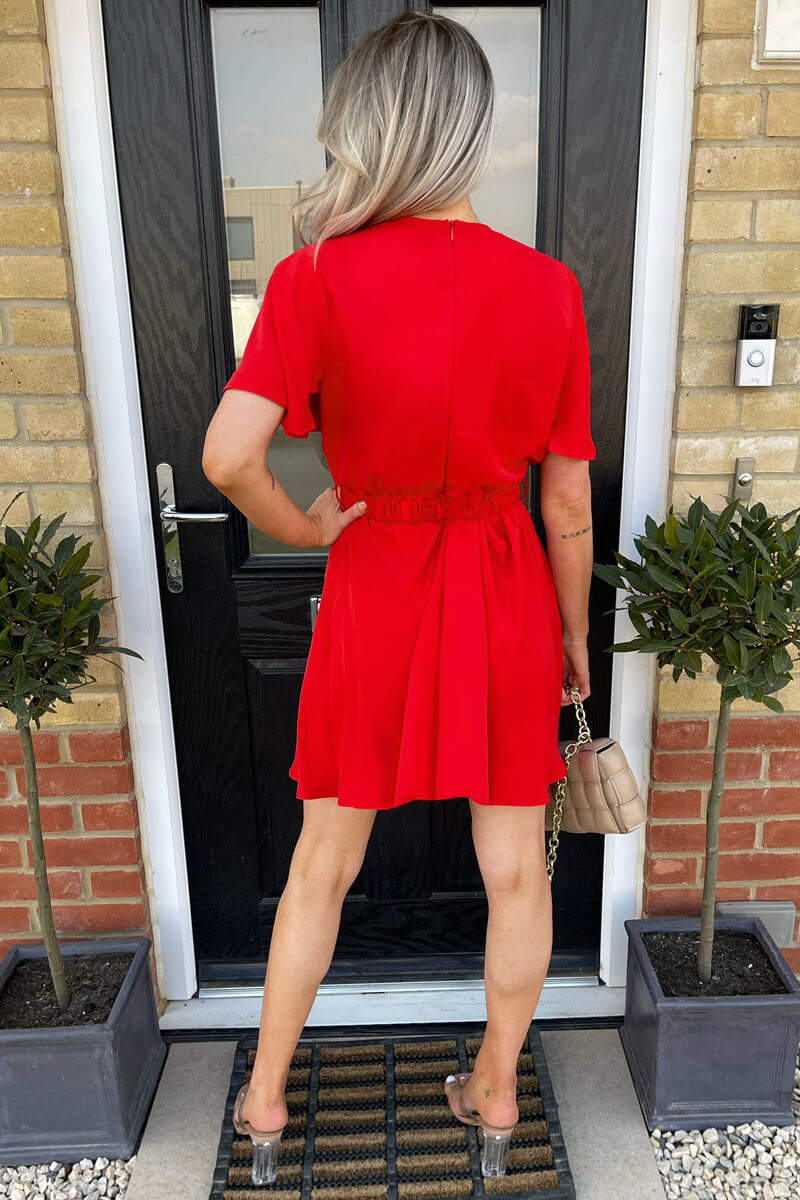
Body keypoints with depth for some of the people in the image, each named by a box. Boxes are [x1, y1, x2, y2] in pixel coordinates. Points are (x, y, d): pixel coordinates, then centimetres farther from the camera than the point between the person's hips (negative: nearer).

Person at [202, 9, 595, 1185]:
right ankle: (498, 1097, 38)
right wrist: (574, 634, 10)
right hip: (507, 596, 2)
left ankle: (265, 1101, 37)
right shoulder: (549, 287, -6)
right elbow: (568, 500, -3)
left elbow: (228, 454, -23)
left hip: (375, 591, -1)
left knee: (324, 860, 18)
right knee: (514, 865, 17)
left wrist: (302, 527, -3)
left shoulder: (317, 277, -12)